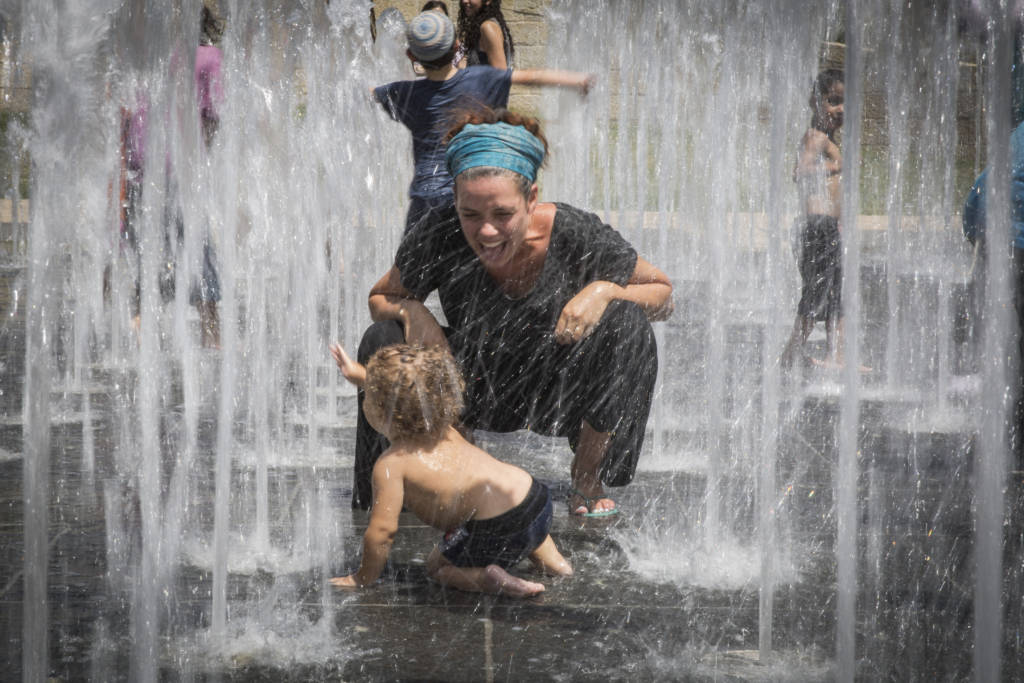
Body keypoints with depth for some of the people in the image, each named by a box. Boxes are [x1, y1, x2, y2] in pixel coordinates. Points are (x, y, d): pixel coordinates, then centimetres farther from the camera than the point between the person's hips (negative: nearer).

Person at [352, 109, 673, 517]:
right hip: (476, 392, 1)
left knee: (626, 323, -28)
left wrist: (605, 290, -31)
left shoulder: (576, 235, -25)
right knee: (383, 339, -22)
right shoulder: (438, 242, -22)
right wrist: (410, 310, -26)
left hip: (557, 396, -1)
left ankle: (587, 476, -5)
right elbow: (379, 298, -3)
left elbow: (663, 294, -10)